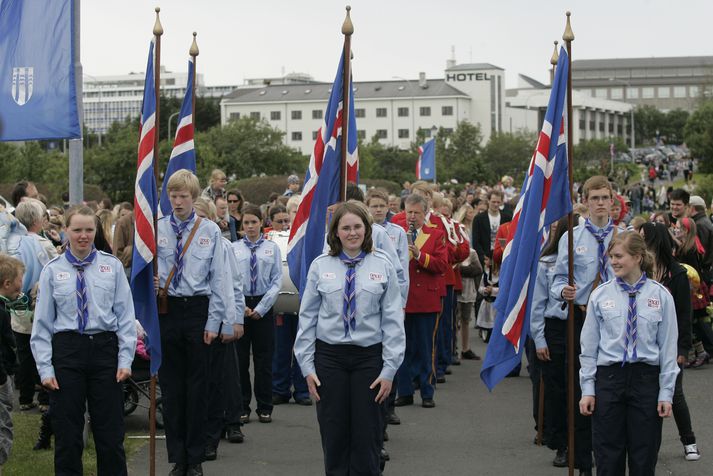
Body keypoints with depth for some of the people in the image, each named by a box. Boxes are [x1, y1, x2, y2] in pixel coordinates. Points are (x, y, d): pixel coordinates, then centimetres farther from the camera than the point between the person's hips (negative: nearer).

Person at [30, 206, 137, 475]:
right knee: (67, 435, 4)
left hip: (105, 348, 0)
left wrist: (125, 359, -4)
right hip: (66, 350, 0)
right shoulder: (52, 271, 4)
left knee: (111, 433, 4)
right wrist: (45, 368, -4)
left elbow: (125, 315, 4)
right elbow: (42, 322, 3)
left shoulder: (112, 266, 5)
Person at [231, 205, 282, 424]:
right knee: (239, 358, 4)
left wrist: (261, 308, -9)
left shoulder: (272, 248, 3)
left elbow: (277, 281, -1)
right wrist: (240, 307, -10)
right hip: (239, 305, 0)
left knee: (264, 358, 3)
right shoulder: (233, 249, 3)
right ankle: (242, 408, 12)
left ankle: (265, 408, 11)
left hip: (263, 306, 0)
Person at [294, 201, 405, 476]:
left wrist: (389, 369, -5)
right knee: (333, 435, 5)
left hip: (369, 356, -1)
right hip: (329, 355, 1)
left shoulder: (382, 266, 1)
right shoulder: (320, 266, 3)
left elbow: (393, 320, 0)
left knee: (367, 436, 2)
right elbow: (307, 317, 5)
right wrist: (307, 366, 1)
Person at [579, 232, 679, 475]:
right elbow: (589, 347, 5)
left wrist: (666, 393, -4)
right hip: (609, 376, 1)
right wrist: (587, 389, 1)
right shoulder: (600, 295, 1)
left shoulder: (660, 296, -1)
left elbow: (668, 347, -1)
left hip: (646, 379, -1)